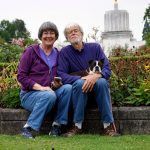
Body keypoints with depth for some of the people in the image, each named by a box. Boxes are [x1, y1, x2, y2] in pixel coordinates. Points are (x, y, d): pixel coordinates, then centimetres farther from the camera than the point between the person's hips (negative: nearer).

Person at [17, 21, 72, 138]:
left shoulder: (57, 54, 11)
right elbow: (21, 76, -8)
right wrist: (41, 87, -20)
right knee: (49, 96, -36)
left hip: (51, 91, 4)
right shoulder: (31, 51, -2)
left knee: (68, 88, -24)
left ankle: (57, 125, -19)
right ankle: (28, 128, -25)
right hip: (29, 94, -4)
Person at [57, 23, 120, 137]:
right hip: (78, 89, -1)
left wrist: (96, 76, -27)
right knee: (80, 83, -33)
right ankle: (77, 126, -28)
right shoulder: (65, 52, 1)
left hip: (96, 89, 1)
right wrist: (81, 78, -25)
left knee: (102, 82, -31)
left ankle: (109, 125, -29)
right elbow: (61, 75, -11)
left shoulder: (95, 47, 3)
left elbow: (107, 69, -5)